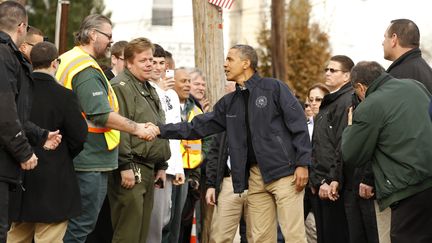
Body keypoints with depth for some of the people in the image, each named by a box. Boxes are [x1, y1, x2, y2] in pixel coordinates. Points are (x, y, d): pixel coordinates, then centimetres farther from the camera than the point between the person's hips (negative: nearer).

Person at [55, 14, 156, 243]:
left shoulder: (68, 60, 16)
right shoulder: (87, 69, -16)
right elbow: (102, 115, -22)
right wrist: (136, 128, -12)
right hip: (91, 159, -10)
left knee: (80, 222, 15)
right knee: (82, 224, -6)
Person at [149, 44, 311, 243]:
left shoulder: (274, 88, -3)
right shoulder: (229, 103, 15)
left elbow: (298, 126, -7)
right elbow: (198, 126, 13)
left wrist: (302, 163, -14)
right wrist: (161, 130, 3)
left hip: (284, 172, -6)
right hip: (255, 176, 6)